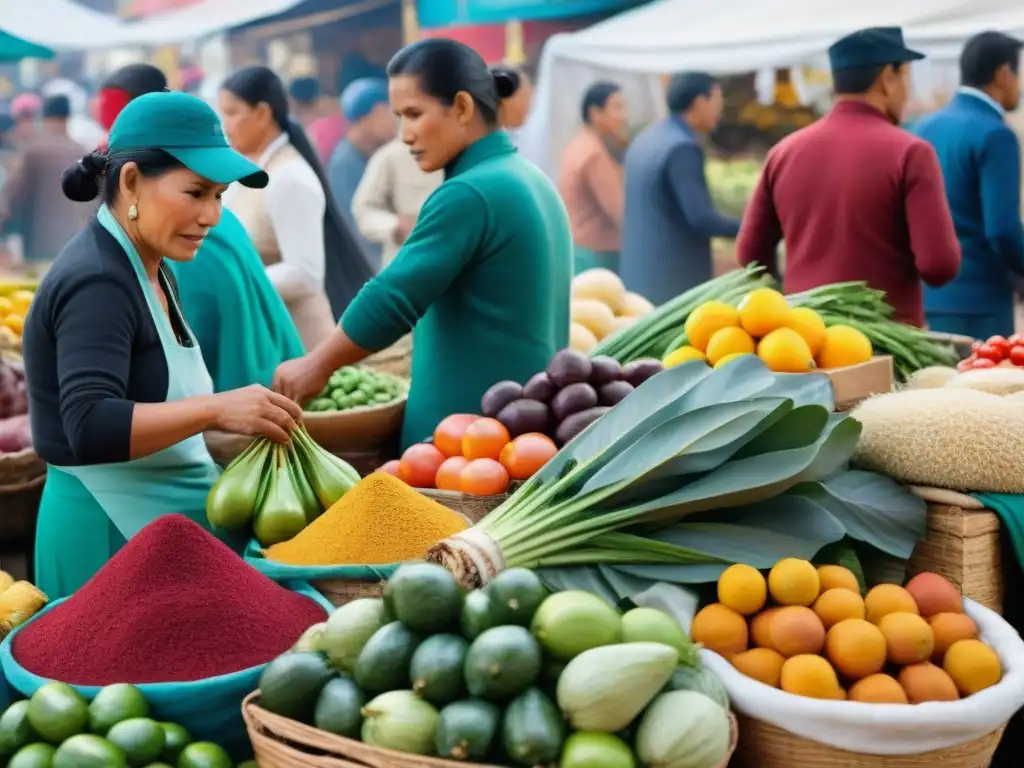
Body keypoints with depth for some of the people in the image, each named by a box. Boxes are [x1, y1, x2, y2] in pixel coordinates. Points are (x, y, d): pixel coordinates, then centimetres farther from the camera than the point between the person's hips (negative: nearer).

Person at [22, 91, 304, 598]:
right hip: (113, 533, -9)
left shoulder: (149, 271, 11)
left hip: (162, 523, 9)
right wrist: (216, 410, -34)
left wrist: (247, 417, 4)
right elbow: (92, 429, -29)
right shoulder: (97, 282, -19)